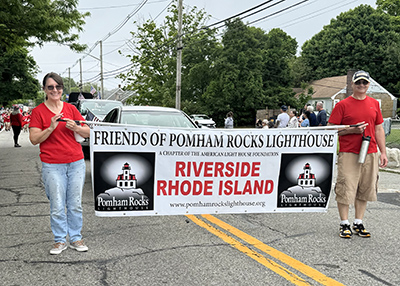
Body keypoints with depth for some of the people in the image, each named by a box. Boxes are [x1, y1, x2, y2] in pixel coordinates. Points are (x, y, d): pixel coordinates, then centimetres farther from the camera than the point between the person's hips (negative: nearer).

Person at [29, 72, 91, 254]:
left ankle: (75, 238, 19)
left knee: (75, 204, 6)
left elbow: (87, 133, 10)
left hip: (76, 163, 2)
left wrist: (75, 127, -10)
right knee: (57, 206, 0)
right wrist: (51, 127, -17)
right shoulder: (38, 111, 2)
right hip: (52, 165, -2)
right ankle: (60, 240, 16)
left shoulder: (71, 108, 9)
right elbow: (34, 139, -4)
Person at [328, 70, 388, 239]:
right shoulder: (342, 105, 0)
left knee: (365, 190, 8)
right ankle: (344, 224, 9)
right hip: (348, 153, -4)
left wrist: (383, 152, 11)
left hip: (370, 154, 4)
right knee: (345, 189, -4)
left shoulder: (374, 104, 13)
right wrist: (352, 130, -15)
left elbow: (379, 129, 16)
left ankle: (359, 223, 20)